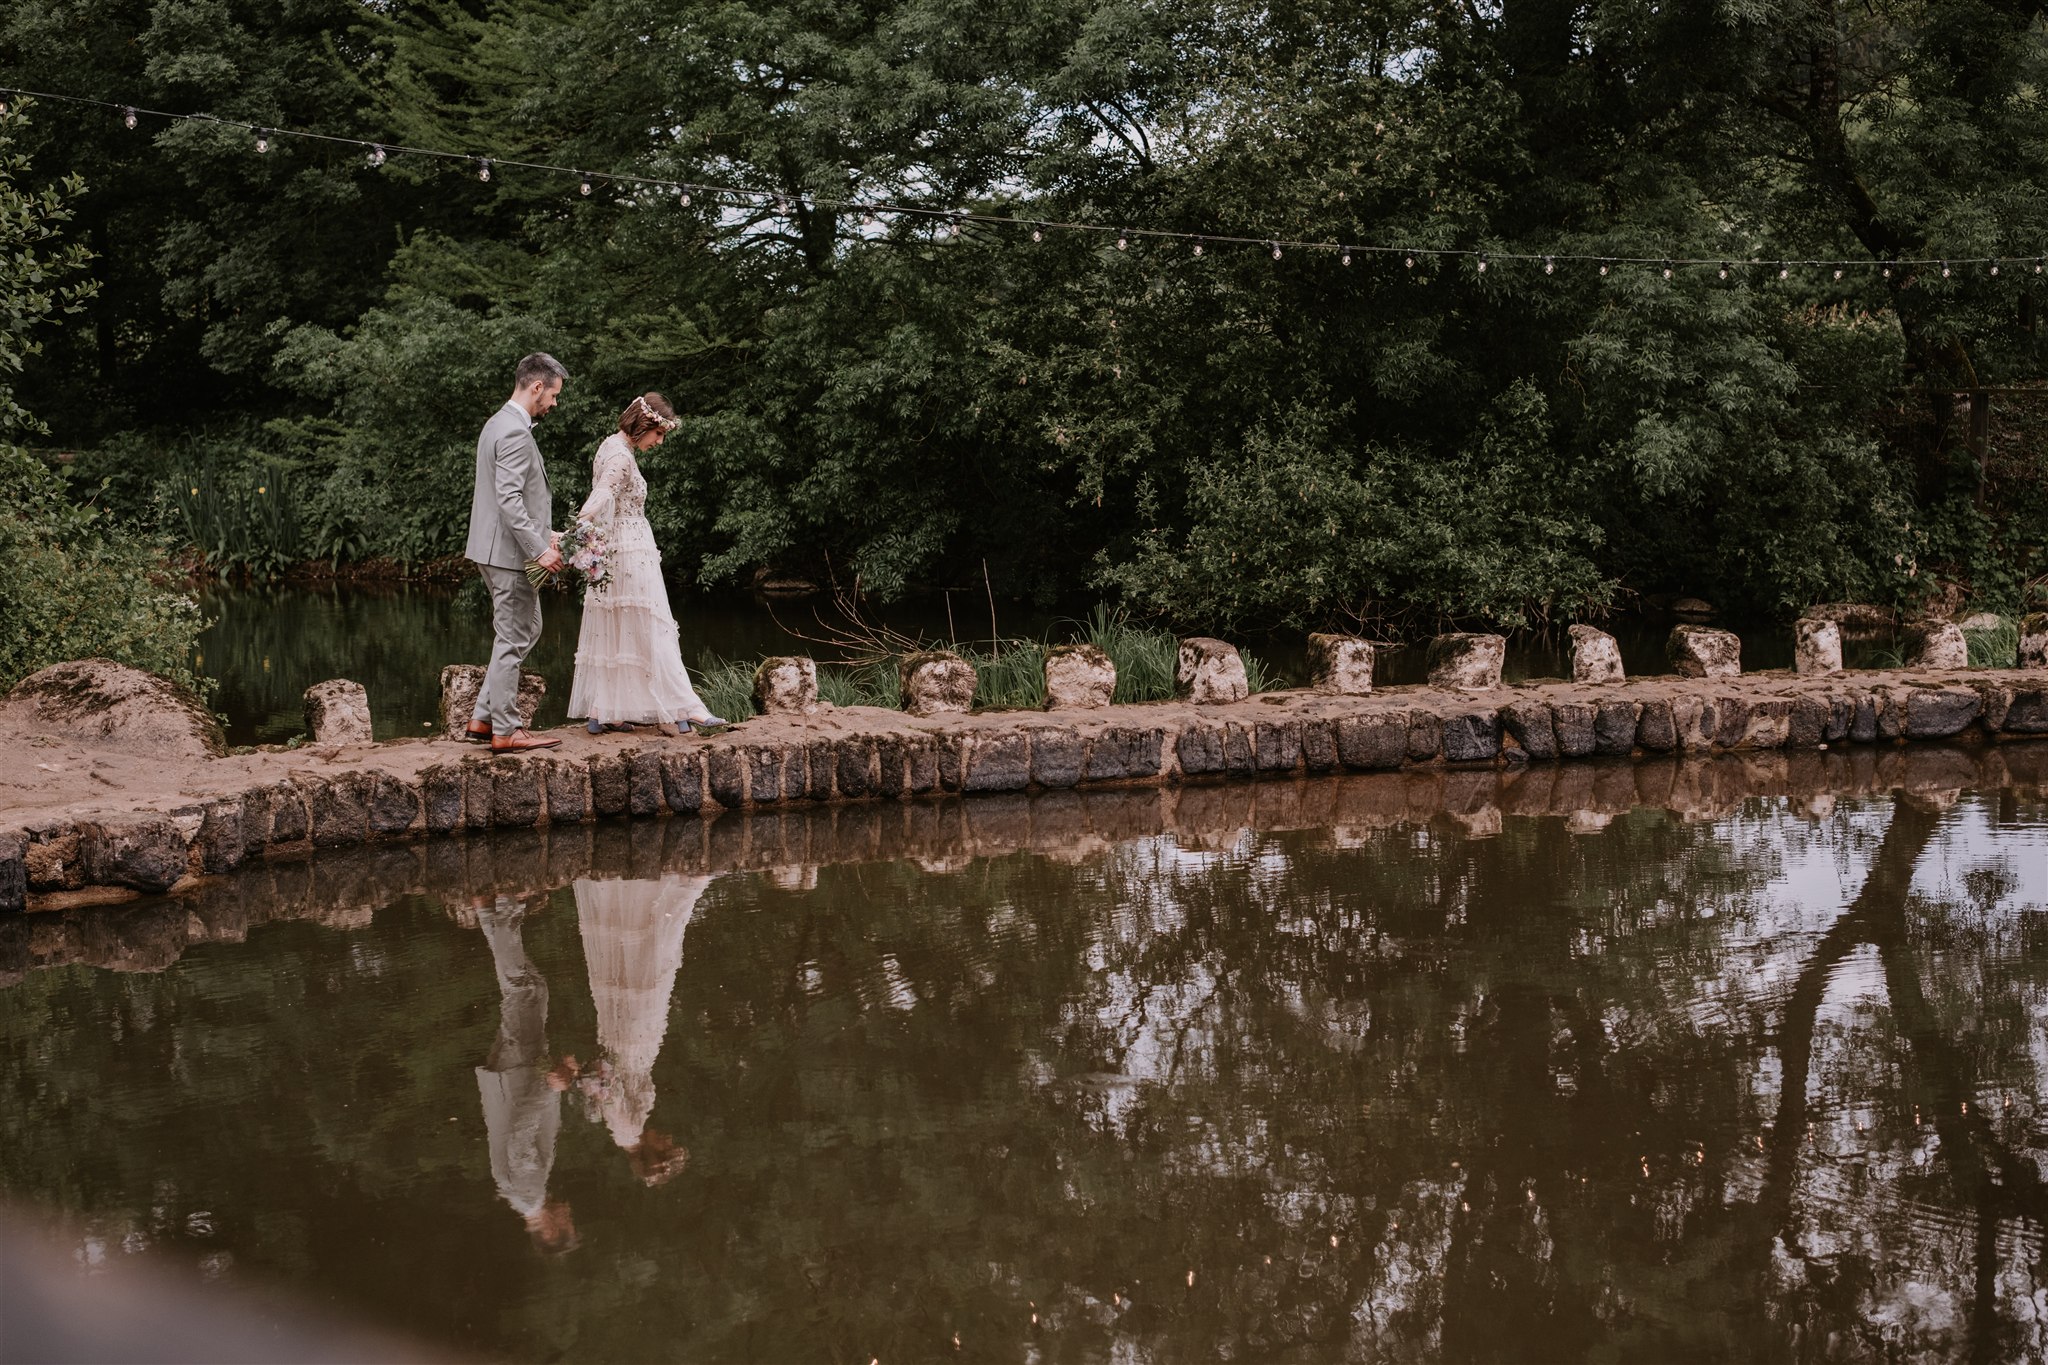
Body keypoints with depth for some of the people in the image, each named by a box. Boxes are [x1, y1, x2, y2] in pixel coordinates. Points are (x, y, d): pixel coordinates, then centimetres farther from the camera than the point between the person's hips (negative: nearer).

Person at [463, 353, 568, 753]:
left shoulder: (499, 424, 15)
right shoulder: (514, 432, -18)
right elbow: (509, 500, -25)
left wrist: (542, 533, 20)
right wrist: (539, 549, -22)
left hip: (500, 550, 11)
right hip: (510, 553, -11)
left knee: (527, 630, 19)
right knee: (512, 641, -2)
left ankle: (484, 716, 19)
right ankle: (505, 731, 5)